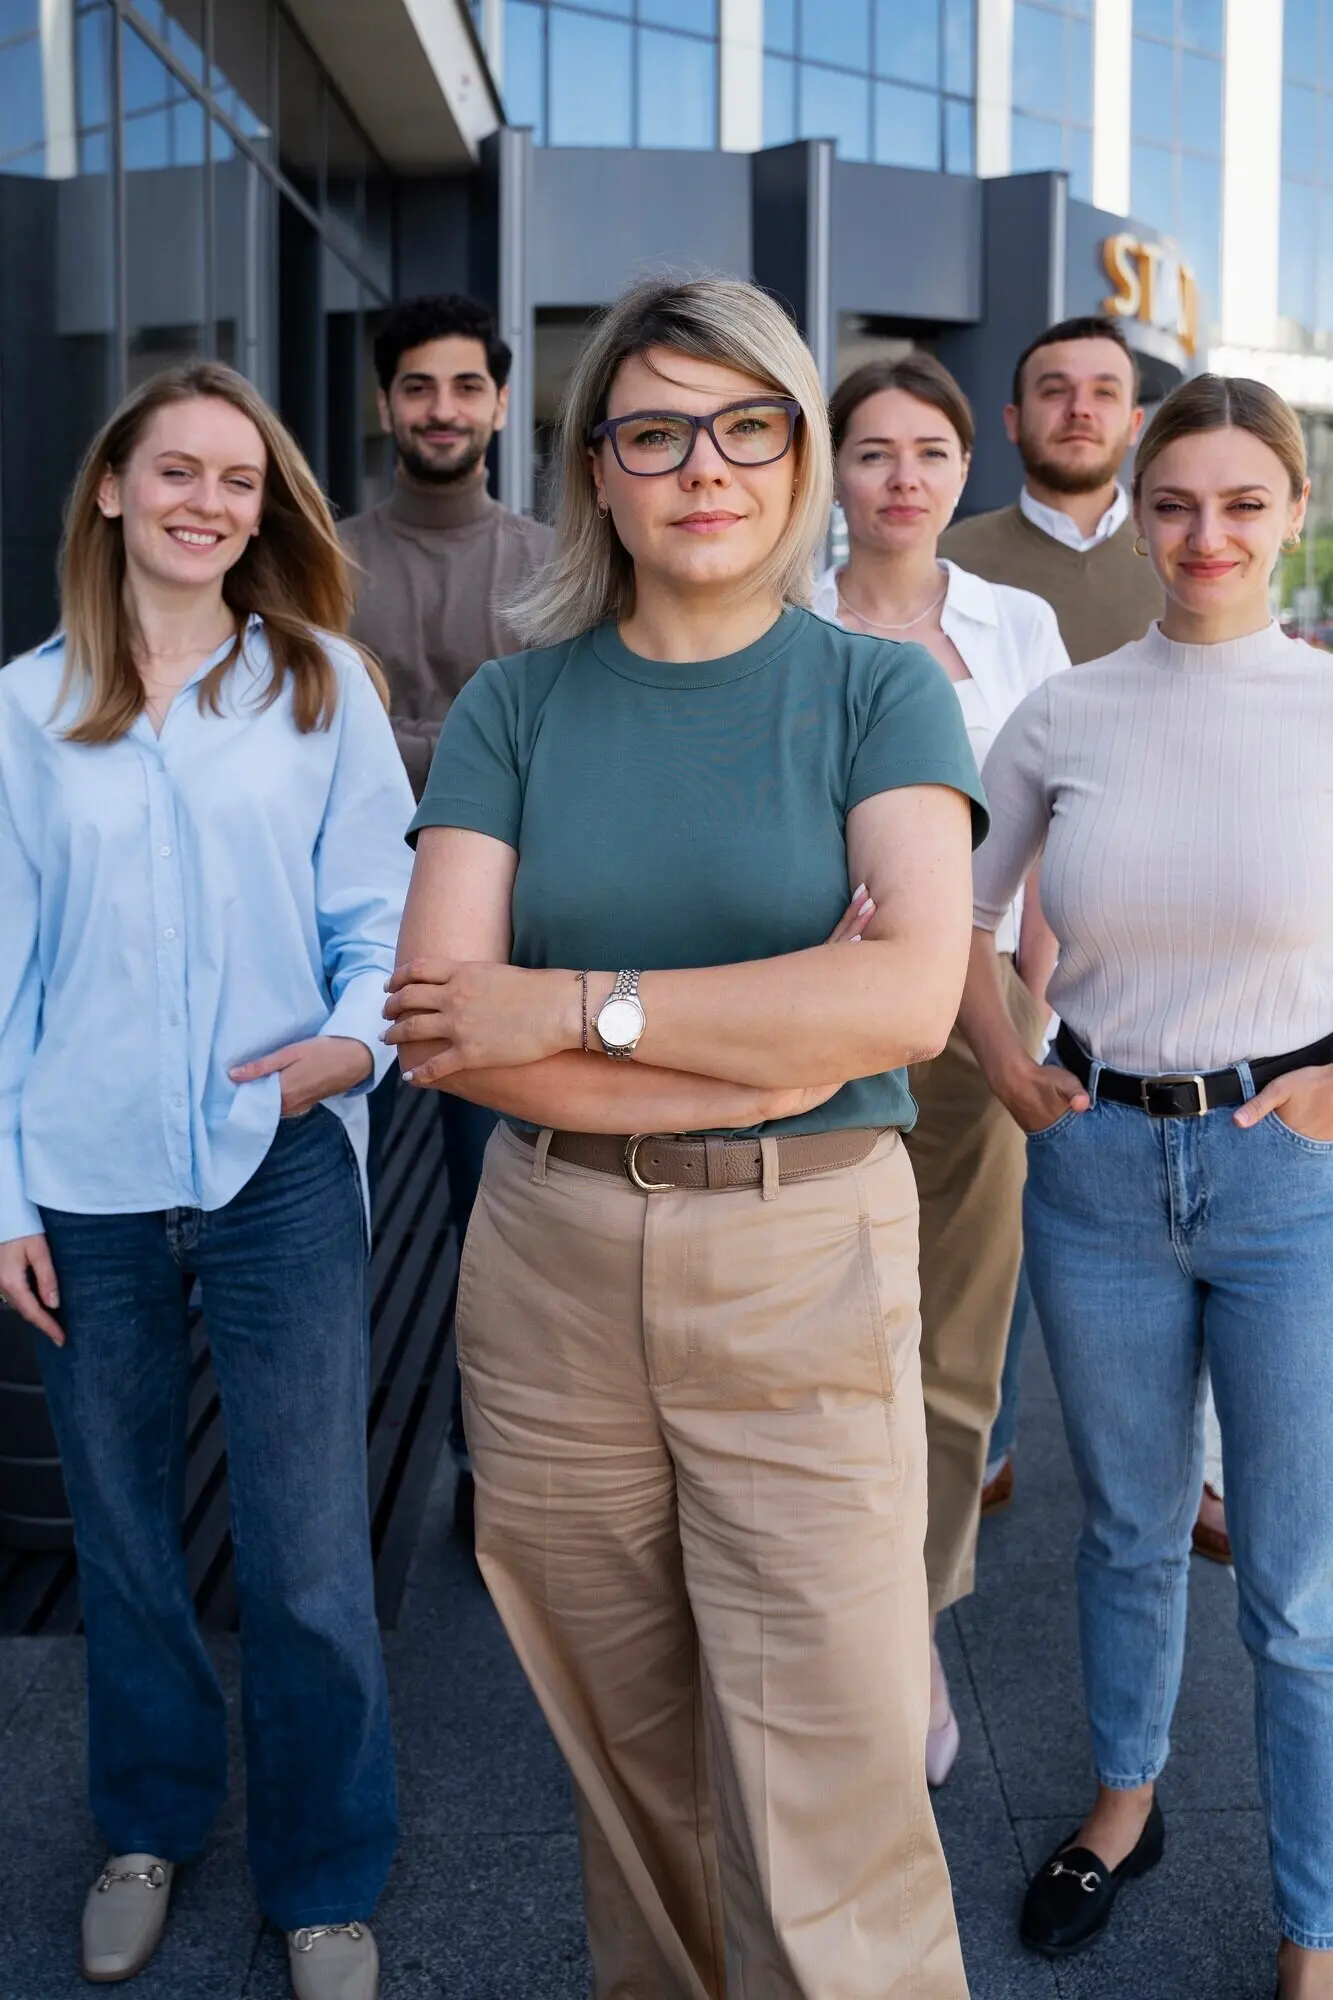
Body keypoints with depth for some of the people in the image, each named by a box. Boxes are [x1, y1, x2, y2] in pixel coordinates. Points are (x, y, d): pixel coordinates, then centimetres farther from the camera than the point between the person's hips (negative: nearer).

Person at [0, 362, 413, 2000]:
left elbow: (380, 910, 2)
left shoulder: (323, 685, 2)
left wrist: (358, 1033, -18)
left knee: (307, 1557, 1)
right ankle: (149, 1825, 39)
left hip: (276, 1166, -1)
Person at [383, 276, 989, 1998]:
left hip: (805, 1269, -2)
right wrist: (779, 1036, -13)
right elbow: (437, 1021, -8)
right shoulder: (515, 706, 4)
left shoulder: (878, 691, 1)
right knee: (629, 1762, 16)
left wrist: (579, 1004, -13)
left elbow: (912, 995, -14)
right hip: (550, 1270, 2)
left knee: (827, 1821, 0)